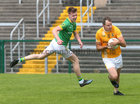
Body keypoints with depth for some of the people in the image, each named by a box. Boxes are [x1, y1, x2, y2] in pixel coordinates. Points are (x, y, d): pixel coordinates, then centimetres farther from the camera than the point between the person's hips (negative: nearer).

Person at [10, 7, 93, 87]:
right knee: (76, 61, 4)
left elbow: (75, 33, 22)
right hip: (60, 46, -9)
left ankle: (20, 60, 13)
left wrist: (79, 41, 4)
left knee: (41, 56, 17)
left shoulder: (74, 23, 6)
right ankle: (81, 81, 15)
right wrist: (58, 39, -50)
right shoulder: (67, 23, -24)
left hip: (55, 43, 9)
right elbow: (54, 30, -34)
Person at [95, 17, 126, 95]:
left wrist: (118, 42, -39)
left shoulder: (116, 29, -16)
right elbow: (98, 47, -4)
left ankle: (116, 91, 41)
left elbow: (124, 44, -18)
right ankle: (110, 78, 19)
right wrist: (106, 47, -23)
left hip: (118, 56, 2)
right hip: (107, 58, -2)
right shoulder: (99, 33, -15)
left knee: (118, 75, 17)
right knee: (114, 76, -18)